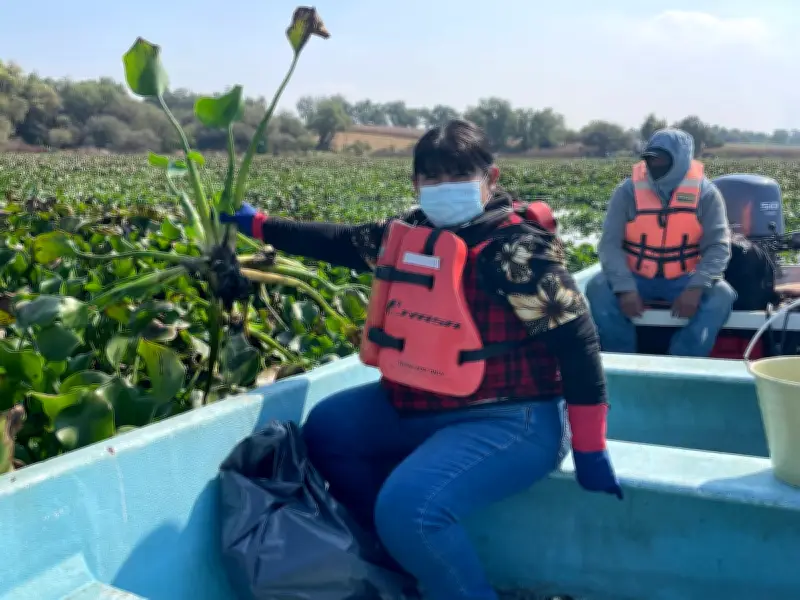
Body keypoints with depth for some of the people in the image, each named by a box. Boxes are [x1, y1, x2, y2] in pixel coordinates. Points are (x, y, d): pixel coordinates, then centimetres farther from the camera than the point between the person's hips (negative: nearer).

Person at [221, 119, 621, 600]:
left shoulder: (518, 254, -19)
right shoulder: (409, 235, 3)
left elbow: (578, 345, -18)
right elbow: (343, 241, 19)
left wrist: (590, 452, -17)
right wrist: (261, 225, 26)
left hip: (508, 420, -9)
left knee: (408, 505, -29)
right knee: (326, 429, 11)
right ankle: (407, 561, 15)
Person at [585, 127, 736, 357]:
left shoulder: (705, 193, -5)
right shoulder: (629, 190, -5)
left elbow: (718, 246, -10)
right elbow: (610, 244, -10)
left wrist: (696, 288, -28)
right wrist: (625, 288, -26)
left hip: (684, 279, 0)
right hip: (636, 277, 0)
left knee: (722, 295, -27)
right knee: (598, 289, -28)